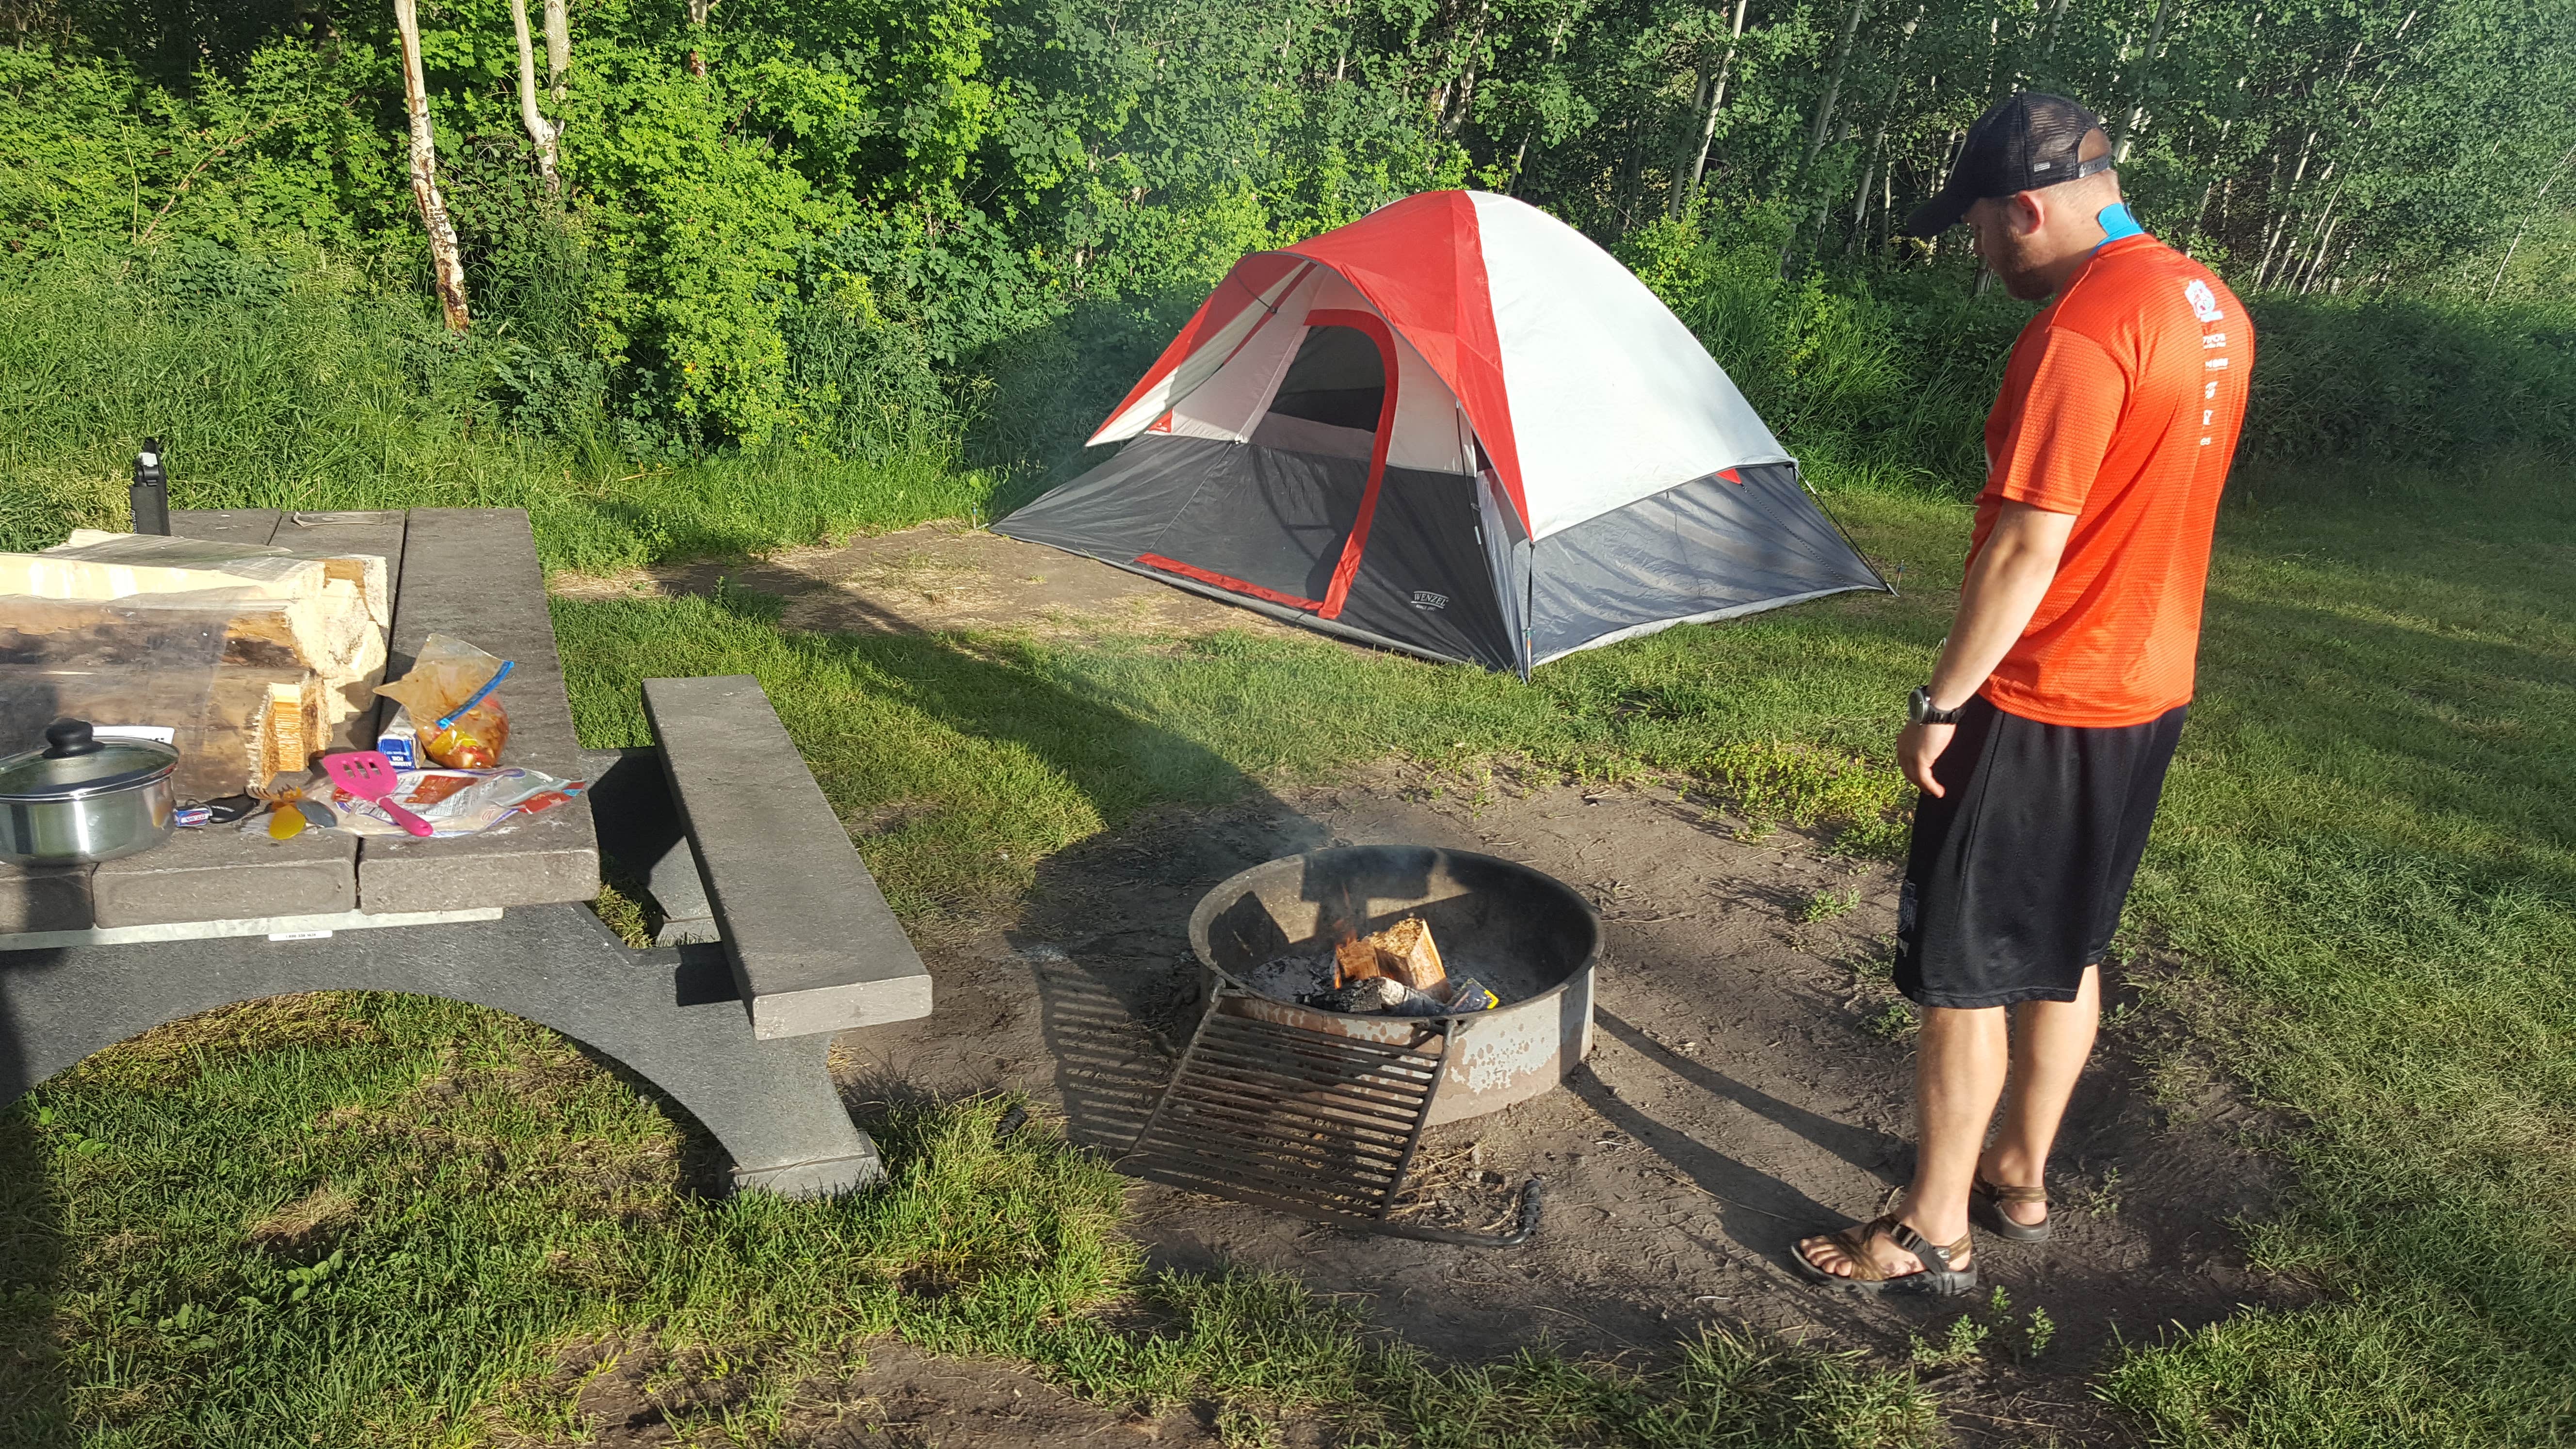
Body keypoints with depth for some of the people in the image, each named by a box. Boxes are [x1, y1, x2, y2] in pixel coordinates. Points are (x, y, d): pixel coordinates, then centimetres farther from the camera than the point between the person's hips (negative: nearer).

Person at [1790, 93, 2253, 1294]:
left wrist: (1941, 703, -16)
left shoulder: (2083, 331, -23)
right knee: (2066, 953, 20)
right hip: (2150, 692, 9)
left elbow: (2027, 547, -24)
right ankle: (2018, 1176, 35)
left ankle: (1931, 1234, 14)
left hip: (2039, 709, -9)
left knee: (1964, 973, 2)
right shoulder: (2214, 311, 7)